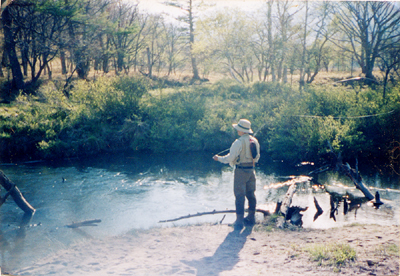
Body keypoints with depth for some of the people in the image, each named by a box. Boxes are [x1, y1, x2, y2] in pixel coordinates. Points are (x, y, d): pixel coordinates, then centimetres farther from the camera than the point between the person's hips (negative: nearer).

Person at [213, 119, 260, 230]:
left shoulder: (239, 142, -17)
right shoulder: (255, 141, 7)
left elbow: (230, 158, -15)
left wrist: (218, 158, 1)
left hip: (241, 171, -7)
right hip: (251, 171, 7)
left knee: (240, 196, -4)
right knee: (251, 194, 15)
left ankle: (239, 221, -3)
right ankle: (251, 218, 23)